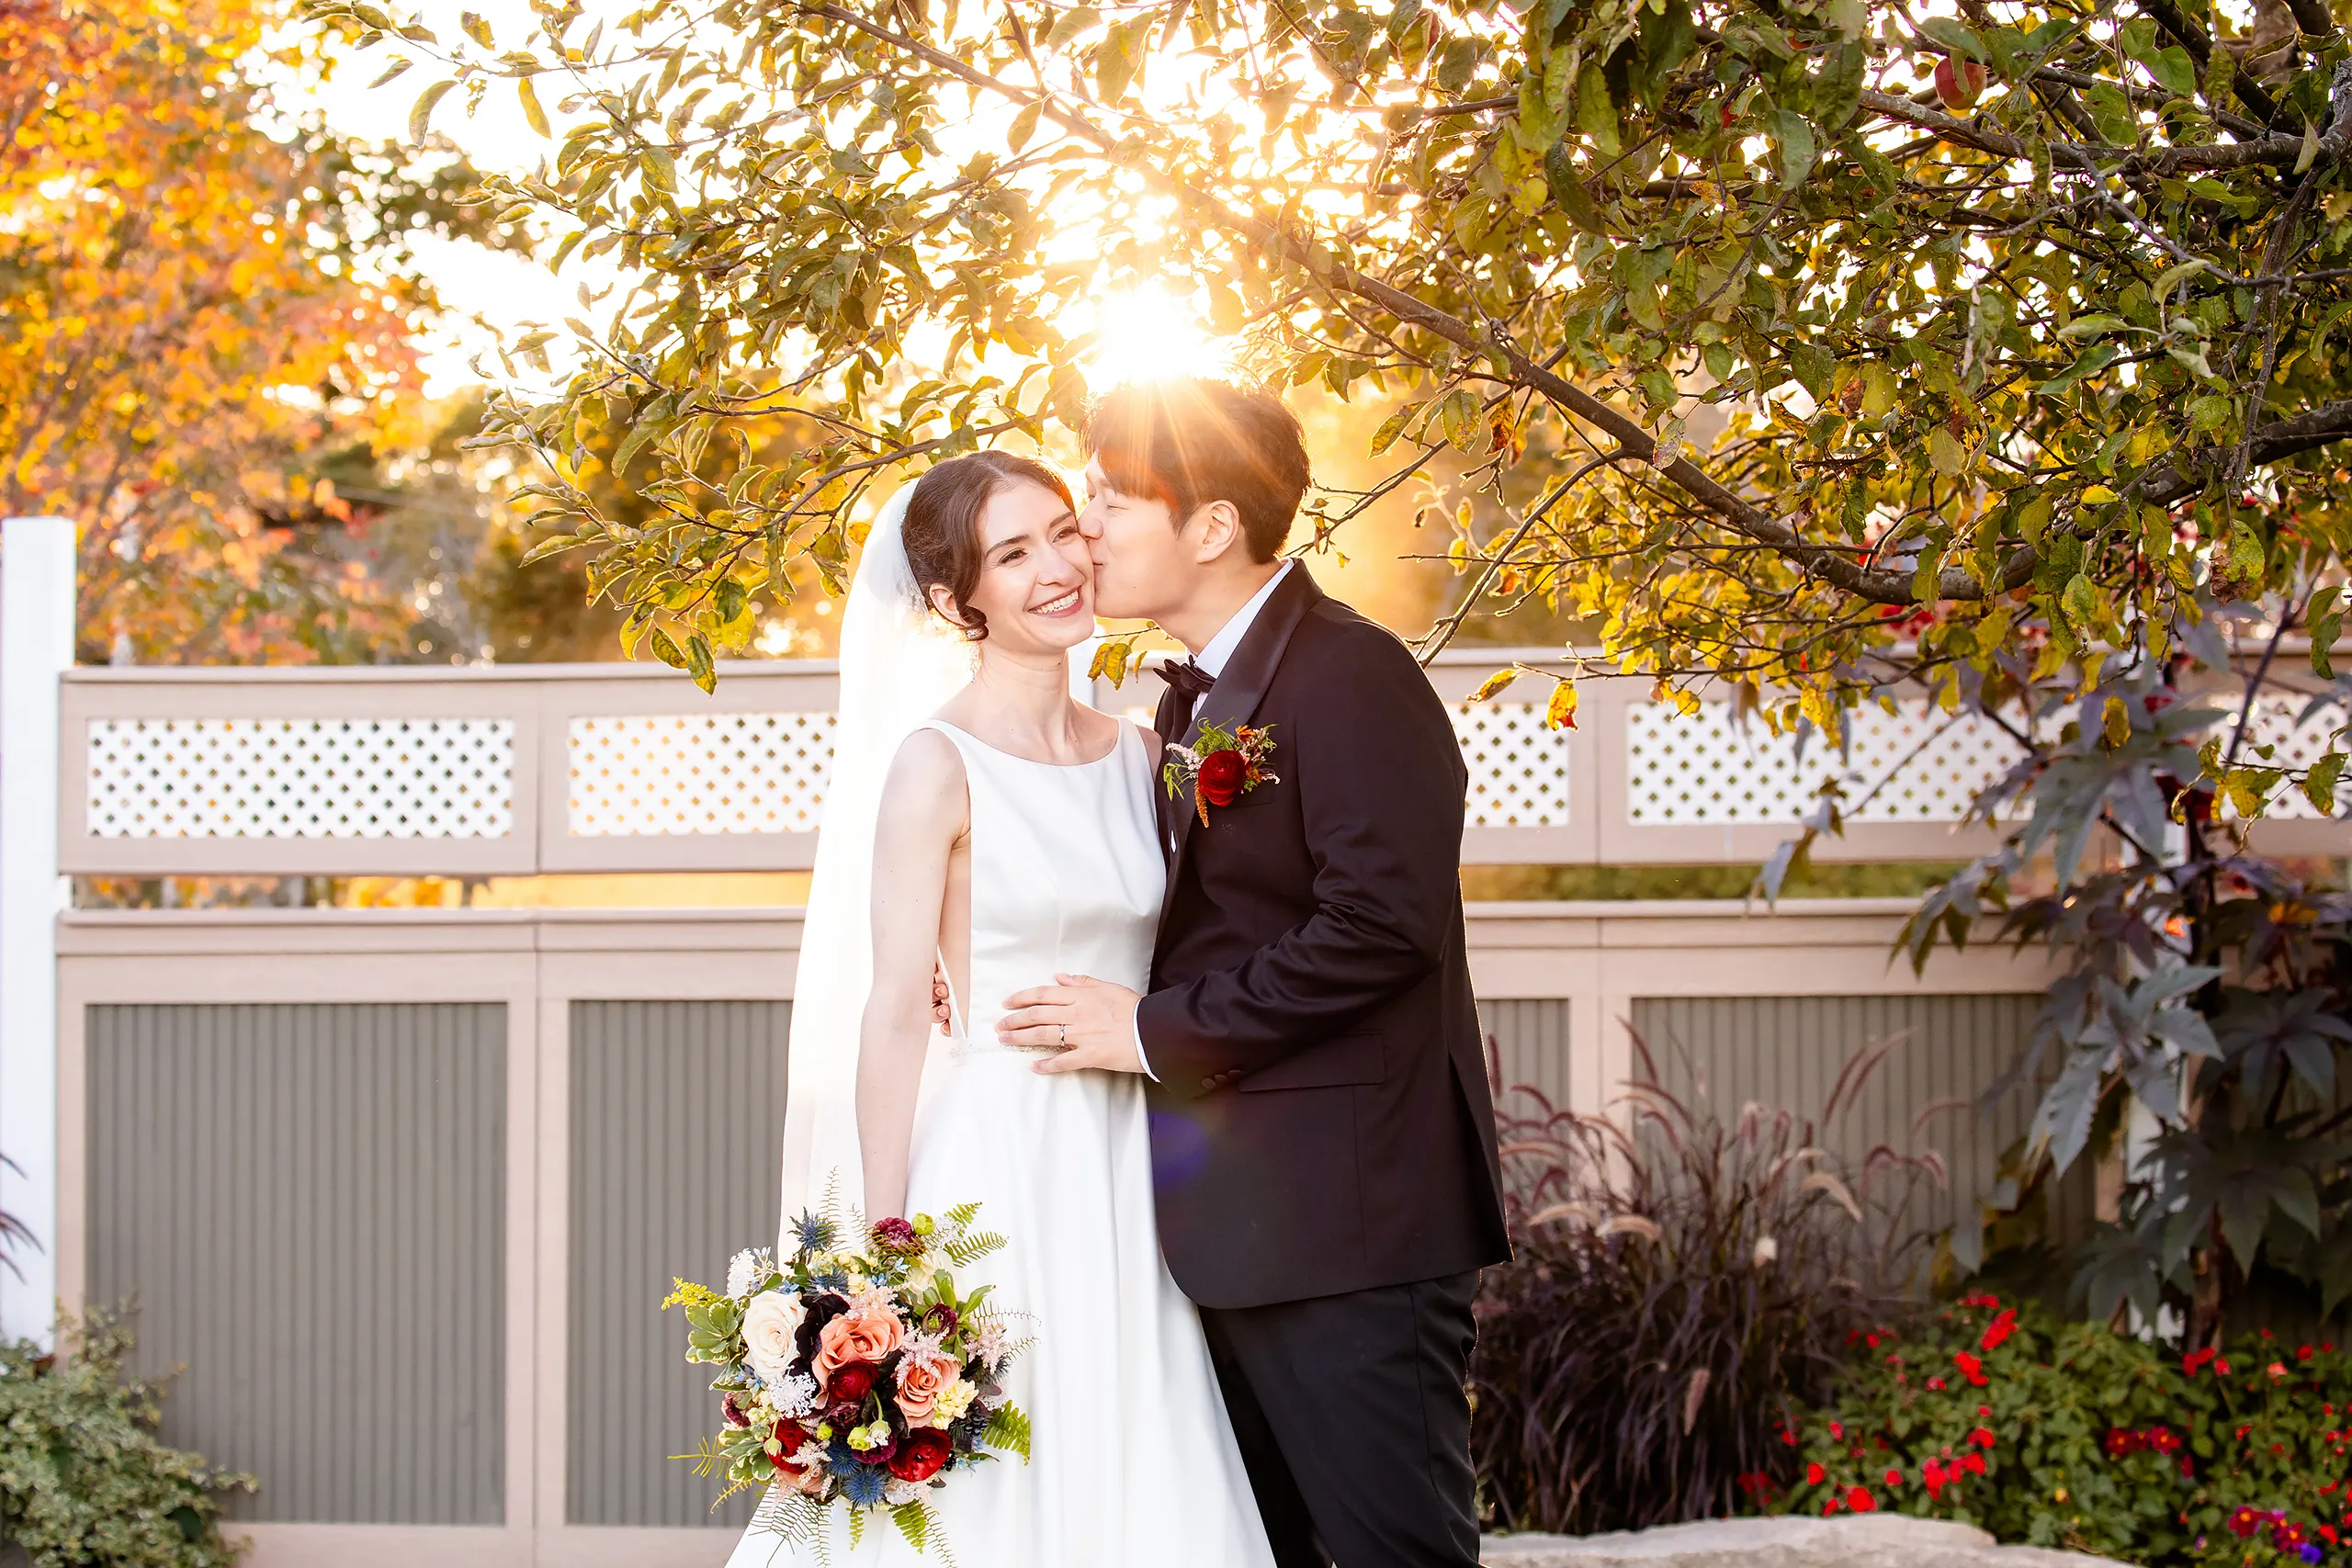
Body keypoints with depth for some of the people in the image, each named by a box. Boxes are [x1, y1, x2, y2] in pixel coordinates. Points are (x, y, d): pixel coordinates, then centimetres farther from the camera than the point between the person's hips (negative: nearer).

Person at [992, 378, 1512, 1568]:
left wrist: (1160, 1031, -16)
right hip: (1226, 1223, 10)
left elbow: (1381, 924, -22)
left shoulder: (1349, 675, -13)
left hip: (1346, 1219, -10)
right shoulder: (1198, 692, 17)